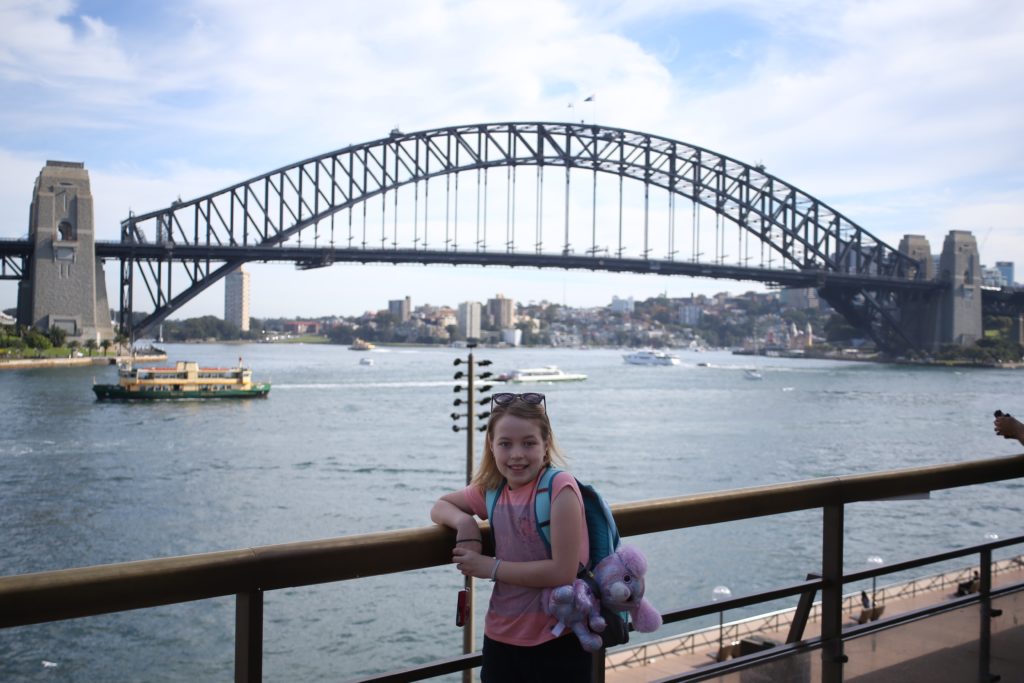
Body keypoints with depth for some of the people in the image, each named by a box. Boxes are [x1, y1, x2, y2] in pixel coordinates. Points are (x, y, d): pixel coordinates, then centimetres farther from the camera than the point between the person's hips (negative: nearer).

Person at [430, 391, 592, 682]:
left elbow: (564, 571, -21)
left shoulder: (559, 486, -16)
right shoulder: (492, 489, 2)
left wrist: (490, 567, -14)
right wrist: (464, 521, -6)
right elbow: (439, 506, 17)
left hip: (558, 642, -5)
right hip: (501, 639, 5)